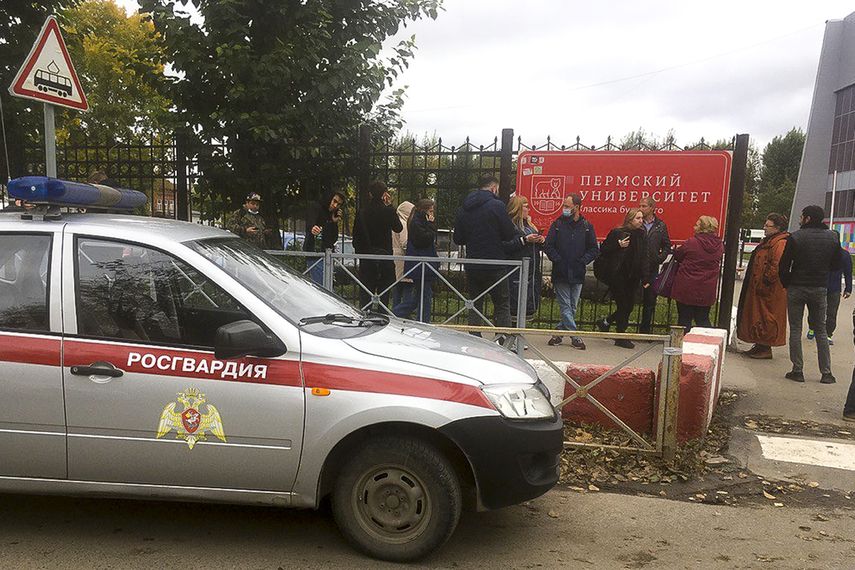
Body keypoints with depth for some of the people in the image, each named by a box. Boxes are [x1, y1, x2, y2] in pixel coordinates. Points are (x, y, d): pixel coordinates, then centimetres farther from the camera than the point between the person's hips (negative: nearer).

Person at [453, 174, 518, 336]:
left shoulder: (464, 208, 7)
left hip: (471, 267, 5)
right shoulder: (496, 205, -9)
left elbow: (457, 239, 10)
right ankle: (504, 340, 0)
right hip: (495, 268, -5)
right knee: (502, 305, 4)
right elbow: (510, 234, -10)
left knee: (475, 305, 11)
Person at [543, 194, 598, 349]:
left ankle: (559, 332, 20)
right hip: (560, 273, -1)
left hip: (577, 274, 2)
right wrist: (558, 260, -9)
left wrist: (582, 261, -6)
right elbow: (548, 246, 1)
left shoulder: (587, 227, 4)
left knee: (572, 307, 8)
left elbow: (594, 249, 6)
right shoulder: (558, 224, 2)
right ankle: (574, 336, -2)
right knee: (566, 306, -4)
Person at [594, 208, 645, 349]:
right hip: (617, 276, -6)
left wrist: (644, 276, 8)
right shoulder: (617, 233, -8)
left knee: (629, 306, 7)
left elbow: (641, 257, 16)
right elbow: (603, 250, -8)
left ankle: (605, 323, 29)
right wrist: (619, 245, -20)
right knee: (623, 306, -4)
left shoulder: (640, 234, 9)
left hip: (632, 277, 6)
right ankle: (621, 337, 7)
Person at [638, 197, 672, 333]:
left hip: (652, 270, 3)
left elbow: (667, 246, 14)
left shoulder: (661, 226, 7)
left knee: (649, 301, 8)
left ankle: (645, 330, 20)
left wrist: (660, 258, -1)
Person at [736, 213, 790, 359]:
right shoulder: (769, 241, 17)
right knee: (757, 315, 15)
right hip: (759, 288, 11)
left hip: (769, 291, -11)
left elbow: (776, 267, -25)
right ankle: (759, 346, 23)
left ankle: (766, 349, 4)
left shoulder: (780, 243, -17)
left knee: (765, 318, -4)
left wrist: (764, 284, -22)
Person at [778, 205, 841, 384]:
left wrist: (786, 284, 5)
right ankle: (826, 372, 11)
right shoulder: (832, 238, 1)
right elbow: (836, 265, 8)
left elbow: (783, 265, -9)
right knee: (821, 331, 12)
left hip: (797, 288, -3)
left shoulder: (796, 237, -11)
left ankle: (797, 370, 3)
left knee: (795, 329, 4)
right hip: (820, 289, 3)